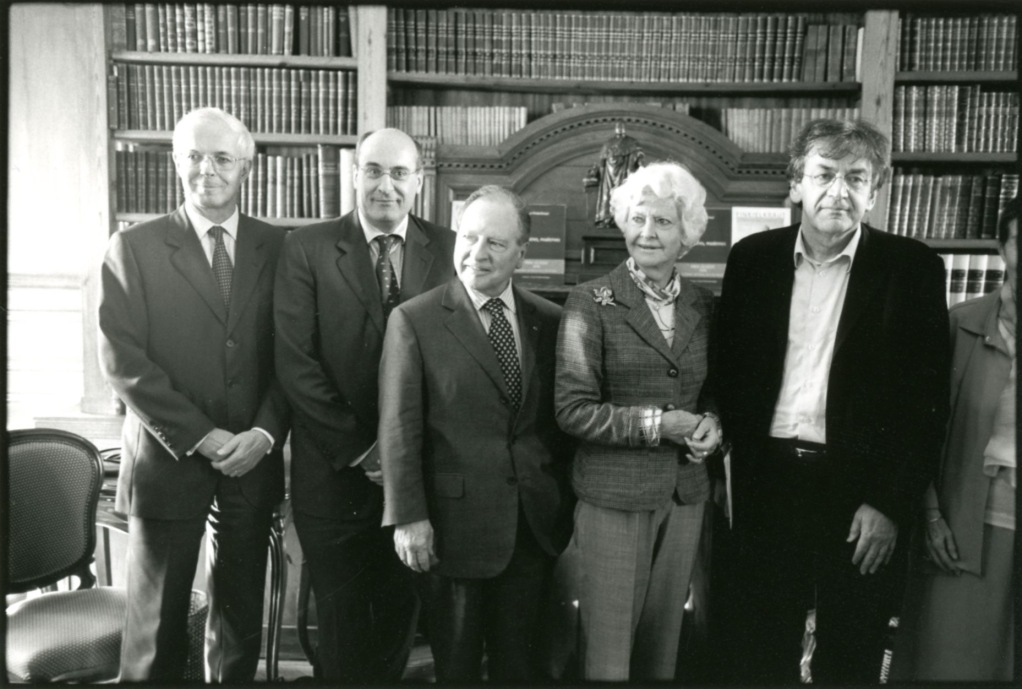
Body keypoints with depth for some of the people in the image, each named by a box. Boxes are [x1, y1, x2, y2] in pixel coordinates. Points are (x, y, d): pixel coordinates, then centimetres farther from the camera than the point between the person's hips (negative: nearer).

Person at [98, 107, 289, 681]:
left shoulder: (278, 248, 4)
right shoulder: (133, 248, -1)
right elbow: (123, 360, -8)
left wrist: (265, 432, -12)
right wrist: (200, 436, -13)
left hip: (253, 460, 2)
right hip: (168, 461, -1)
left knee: (242, 615, 13)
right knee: (158, 623, 10)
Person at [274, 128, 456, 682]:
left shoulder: (447, 249, 1)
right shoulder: (307, 247, -4)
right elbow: (295, 362, -9)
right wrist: (358, 448, -11)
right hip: (335, 471, -1)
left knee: (400, 613, 16)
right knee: (342, 620, 13)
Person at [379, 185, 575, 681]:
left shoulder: (548, 320, 3)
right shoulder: (414, 320, -7)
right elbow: (399, 427, -9)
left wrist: (566, 498, 6)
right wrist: (408, 517, -12)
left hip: (535, 524, 3)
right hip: (454, 524, -3)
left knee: (521, 661, 19)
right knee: (456, 663, 16)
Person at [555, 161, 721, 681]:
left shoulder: (704, 306, 7)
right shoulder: (591, 302, -7)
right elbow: (573, 409, -12)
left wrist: (711, 422, -3)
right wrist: (656, 424, -18)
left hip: (686, 496, 5)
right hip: (613, 496, -4)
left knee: (663, 640, 17)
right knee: (606, 651, 5)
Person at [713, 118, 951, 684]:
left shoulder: (913, 267, -3)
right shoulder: (752, 258, 3)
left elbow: (928, 398, -5)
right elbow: (726, 371, 7)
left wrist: (889, 502, -9)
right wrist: (731, 457, 1)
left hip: (862, 489, -1)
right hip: (766, 482, 2)